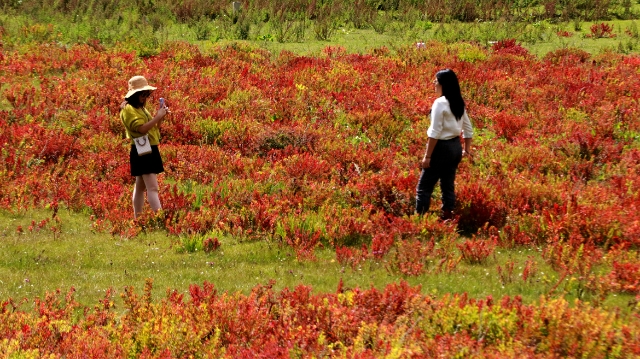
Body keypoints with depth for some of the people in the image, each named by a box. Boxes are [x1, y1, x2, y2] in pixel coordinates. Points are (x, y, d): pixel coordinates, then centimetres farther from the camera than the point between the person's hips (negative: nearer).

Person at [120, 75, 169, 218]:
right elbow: (141, 128, -25)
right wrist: (158, 117, -21)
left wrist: (160, 117, 4)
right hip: (142, 152, -10)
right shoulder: (128, 109, -13)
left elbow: (154, 129, 19)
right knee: (152, 188, -18)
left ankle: (137, 219, 21)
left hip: (150, 151, 10)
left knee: (140, 187, 15)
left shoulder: (141, 109, 16)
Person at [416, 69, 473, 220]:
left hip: (442, 147, -8)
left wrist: (427, 156, -16)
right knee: (448, 186, 12)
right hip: (455, 146, 8)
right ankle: (447, 218, 13)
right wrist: (466, 149, 23)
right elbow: (468, 129, 14)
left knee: (424, 187, -2)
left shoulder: (440, 103, -17)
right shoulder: (459, 103, 8)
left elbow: (435, 133, -19)